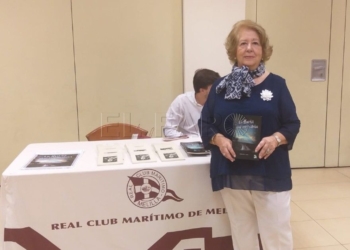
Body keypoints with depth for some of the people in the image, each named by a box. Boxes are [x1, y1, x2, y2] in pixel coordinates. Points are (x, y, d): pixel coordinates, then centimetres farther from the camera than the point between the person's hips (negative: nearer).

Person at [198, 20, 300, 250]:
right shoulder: (221, 86, 4)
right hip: (232, 174, 2)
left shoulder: (276, 84, 0)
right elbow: (205, 124, 7)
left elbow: (292, 124, 1)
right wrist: (219, 139, -13)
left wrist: (275, 139, -18)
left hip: (270, 174, -1)